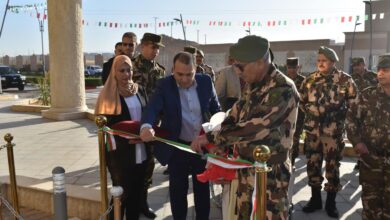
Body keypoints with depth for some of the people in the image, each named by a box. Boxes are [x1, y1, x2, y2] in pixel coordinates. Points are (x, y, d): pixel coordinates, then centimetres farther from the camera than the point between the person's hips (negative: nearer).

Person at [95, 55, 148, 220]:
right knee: (122, 194, 8)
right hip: (120, 154, -5)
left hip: (141, 153, 5)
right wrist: (127, 136, -21)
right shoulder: (108, 95, -9)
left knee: (136, 193, 16)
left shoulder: (140, 91, 5)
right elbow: (105, 126, -11)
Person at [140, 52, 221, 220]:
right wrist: (146, 126, -48)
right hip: (177, 146, -2)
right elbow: (153, 108, -27)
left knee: (202, 187, 18)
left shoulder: (206, 82, -7)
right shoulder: (164, 85, -13)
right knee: (178, 188, 12)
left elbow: (216, 109, 3)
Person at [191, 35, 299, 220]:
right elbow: (236, 115, 14)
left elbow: (252, 127, -28)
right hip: (246, 165, 8)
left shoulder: (282, 89, -23)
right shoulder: (253, 85, 4)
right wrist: (219, 141, 0)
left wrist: (212, 137, -23)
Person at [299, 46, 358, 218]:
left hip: (334, 131, -3)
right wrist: (311, 114, 11)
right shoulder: (310, 79, 4)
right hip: (312, 130, 3)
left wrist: (340, 116, 1)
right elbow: (301, 100, 18)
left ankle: (331, 202, 21)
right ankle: (315, 199, 26)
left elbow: (354, 102, 4)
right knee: (312, 165, 10)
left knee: (332, 166, 6)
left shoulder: (345, 80, -5)